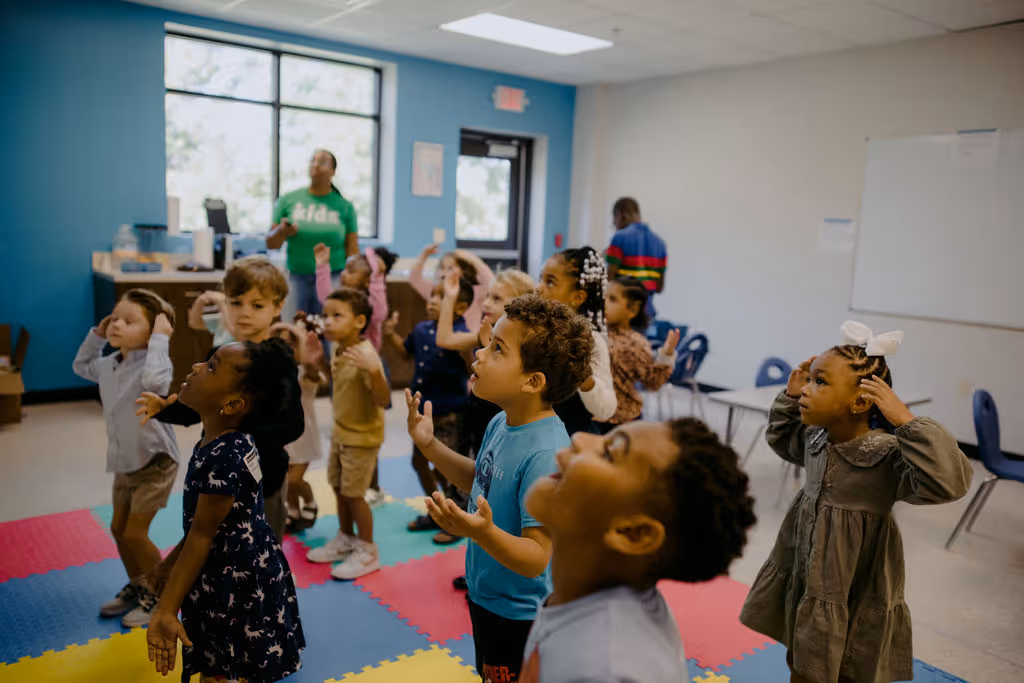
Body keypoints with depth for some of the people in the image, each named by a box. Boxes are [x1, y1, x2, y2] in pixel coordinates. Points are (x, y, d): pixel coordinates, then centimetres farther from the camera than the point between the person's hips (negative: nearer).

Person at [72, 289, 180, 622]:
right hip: (124, 463, 9)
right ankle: (138, 586, 38)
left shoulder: (153, 363, -24)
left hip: (155, 461, -9)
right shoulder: (109, 365, 3)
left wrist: (160, 340, -38)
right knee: (118, 528, 18)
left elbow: (154, 381, -48)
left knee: (135, 534, -3)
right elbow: (81, 366, 24)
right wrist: (96, 335, 10)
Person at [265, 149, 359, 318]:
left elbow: (353, 251, 4)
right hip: (296, 277, 1)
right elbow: (271, 244, 8)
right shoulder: (288, 200, 7)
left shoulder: (344, 206, 5)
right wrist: (282, 231, -13)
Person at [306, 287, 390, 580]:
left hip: (362, 437, -8)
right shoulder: (339, 350, -1)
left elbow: (384, 401, -34)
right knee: (339, 487, 18)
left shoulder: (366, 355, -27)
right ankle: (345, 539, 38)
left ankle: (368, 552, 18)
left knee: (353, 493, 0)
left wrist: (373, 370, -49)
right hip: (340, 432, 8)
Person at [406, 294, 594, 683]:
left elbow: (536, 558, -31)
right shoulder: (501, 424, -6)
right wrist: (430, 446, 3)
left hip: (519, 617, -8)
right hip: (487, 599, 8)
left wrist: (484, 533, -48)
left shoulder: (546, 454, -33)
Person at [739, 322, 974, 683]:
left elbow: (950, 482, -39)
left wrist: (905, 420, -40)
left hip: (857, 595, -6)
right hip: (804, 578, 6)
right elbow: (781, 437, 18)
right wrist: (789, 397, 3)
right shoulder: (814, 439, -4)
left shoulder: (886, 454, -25)